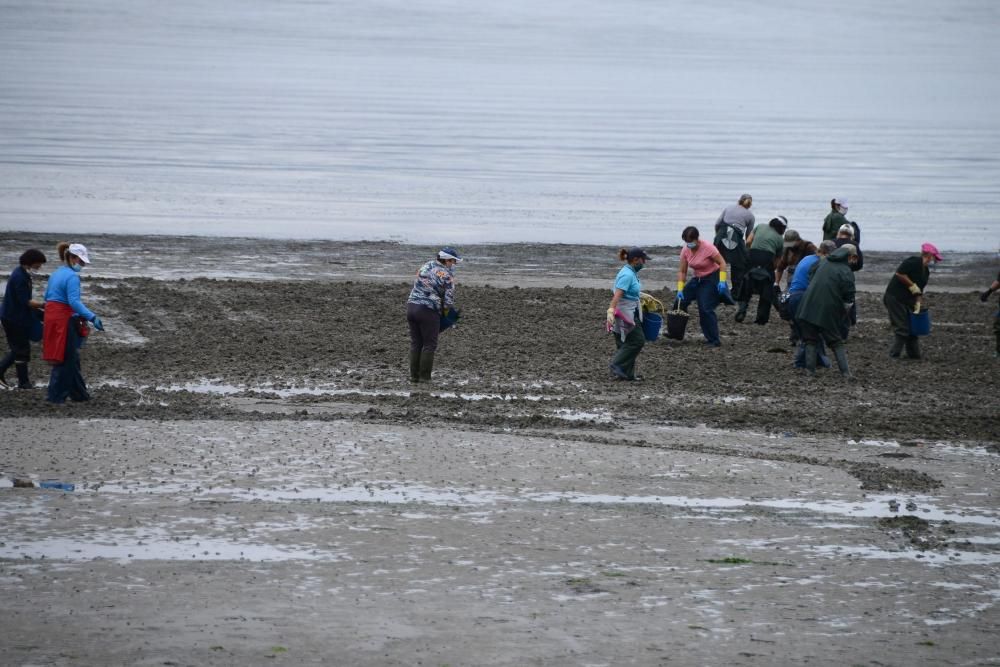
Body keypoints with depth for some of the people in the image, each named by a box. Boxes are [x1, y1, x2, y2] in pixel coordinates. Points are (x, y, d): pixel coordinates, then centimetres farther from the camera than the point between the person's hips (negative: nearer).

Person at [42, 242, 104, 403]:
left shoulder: (56, 274, 14)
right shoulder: (72, 277, -15)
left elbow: (47, 297, 23)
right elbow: (74, 302, -25)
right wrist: (92, 317, -28)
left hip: (51, 316, 9)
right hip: (64, 319, -9)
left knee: (72, 358, 16)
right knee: (66, 358, 0)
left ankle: (79, 393, 23)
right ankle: (56, 396, 3)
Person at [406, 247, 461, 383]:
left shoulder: (425, 267, 12)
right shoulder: (447, 275, -7)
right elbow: (449, 300, -8)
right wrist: (445, 314, 12)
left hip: (411, 305, 6)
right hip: (428, 311, -6)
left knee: (415, 343, 13)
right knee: (429, 345, 5)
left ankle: (414, 376, 14)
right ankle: (424, 376, 4)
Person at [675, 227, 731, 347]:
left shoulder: (708, 248, -23)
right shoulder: (685, 250, -6)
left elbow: (722, 263, -16)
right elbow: (682, 271, -2)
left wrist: (722, 281, -24)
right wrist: (680, 289, -9)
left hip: (711, 280, -7)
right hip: (697, 280, 7)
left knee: (706, 309, -15)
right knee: (680, 301, 1)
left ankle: (714, 340, -7)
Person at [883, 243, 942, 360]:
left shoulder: (926, 271, 13)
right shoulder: (914, 262, -16)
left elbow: (919, 290, 13)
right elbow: (899, 274, -25)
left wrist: (918, 305, 1)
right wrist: (912, 286, -18)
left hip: (907, 300, 10)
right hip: (895, 297, -10)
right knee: (902, 328, -10)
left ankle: (914, 355, 22)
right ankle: (894, 355, -4)